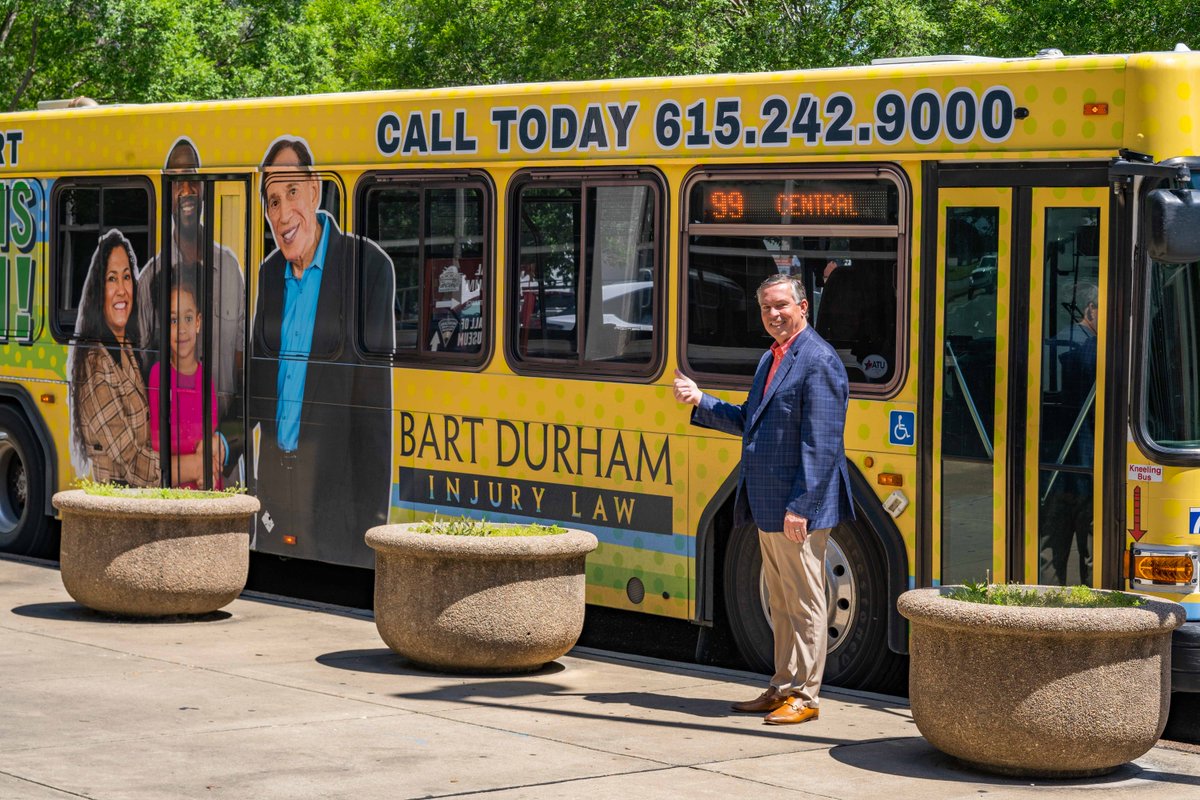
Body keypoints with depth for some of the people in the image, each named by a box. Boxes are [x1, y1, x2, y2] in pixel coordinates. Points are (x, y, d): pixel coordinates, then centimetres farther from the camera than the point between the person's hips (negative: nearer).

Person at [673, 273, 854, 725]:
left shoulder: (818, 361, -14)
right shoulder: (770, 360, 16)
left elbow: (821, 444, -19)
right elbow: (748, 422, 22)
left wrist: (800, 506, -22)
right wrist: (700, 402, 12)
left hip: (799, 509, -9)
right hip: (768, 508, 9)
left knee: (804, 603, -2)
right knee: (781, 604, 16)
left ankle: (805, 697, 4)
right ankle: (782, 689, 24)